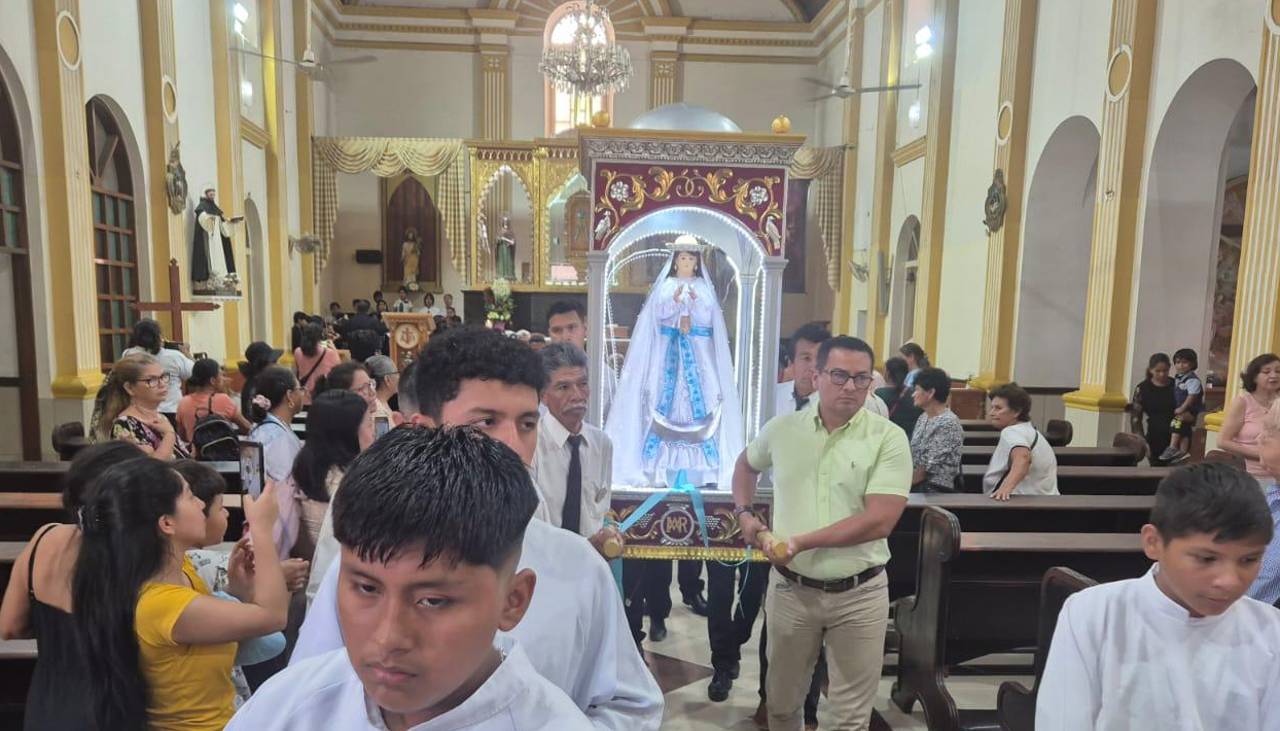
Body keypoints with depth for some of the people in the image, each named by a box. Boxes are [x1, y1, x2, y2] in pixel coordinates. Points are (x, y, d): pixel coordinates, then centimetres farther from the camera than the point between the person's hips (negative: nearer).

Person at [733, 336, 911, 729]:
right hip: (791, 588, 3)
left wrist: (802, 541, -21)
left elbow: (879, 520, -19)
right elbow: (746, 463, 20)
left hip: (858, 593, -2)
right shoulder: (782, 428, -1)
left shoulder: (888, 438, -11)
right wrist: (744, 513, 6)